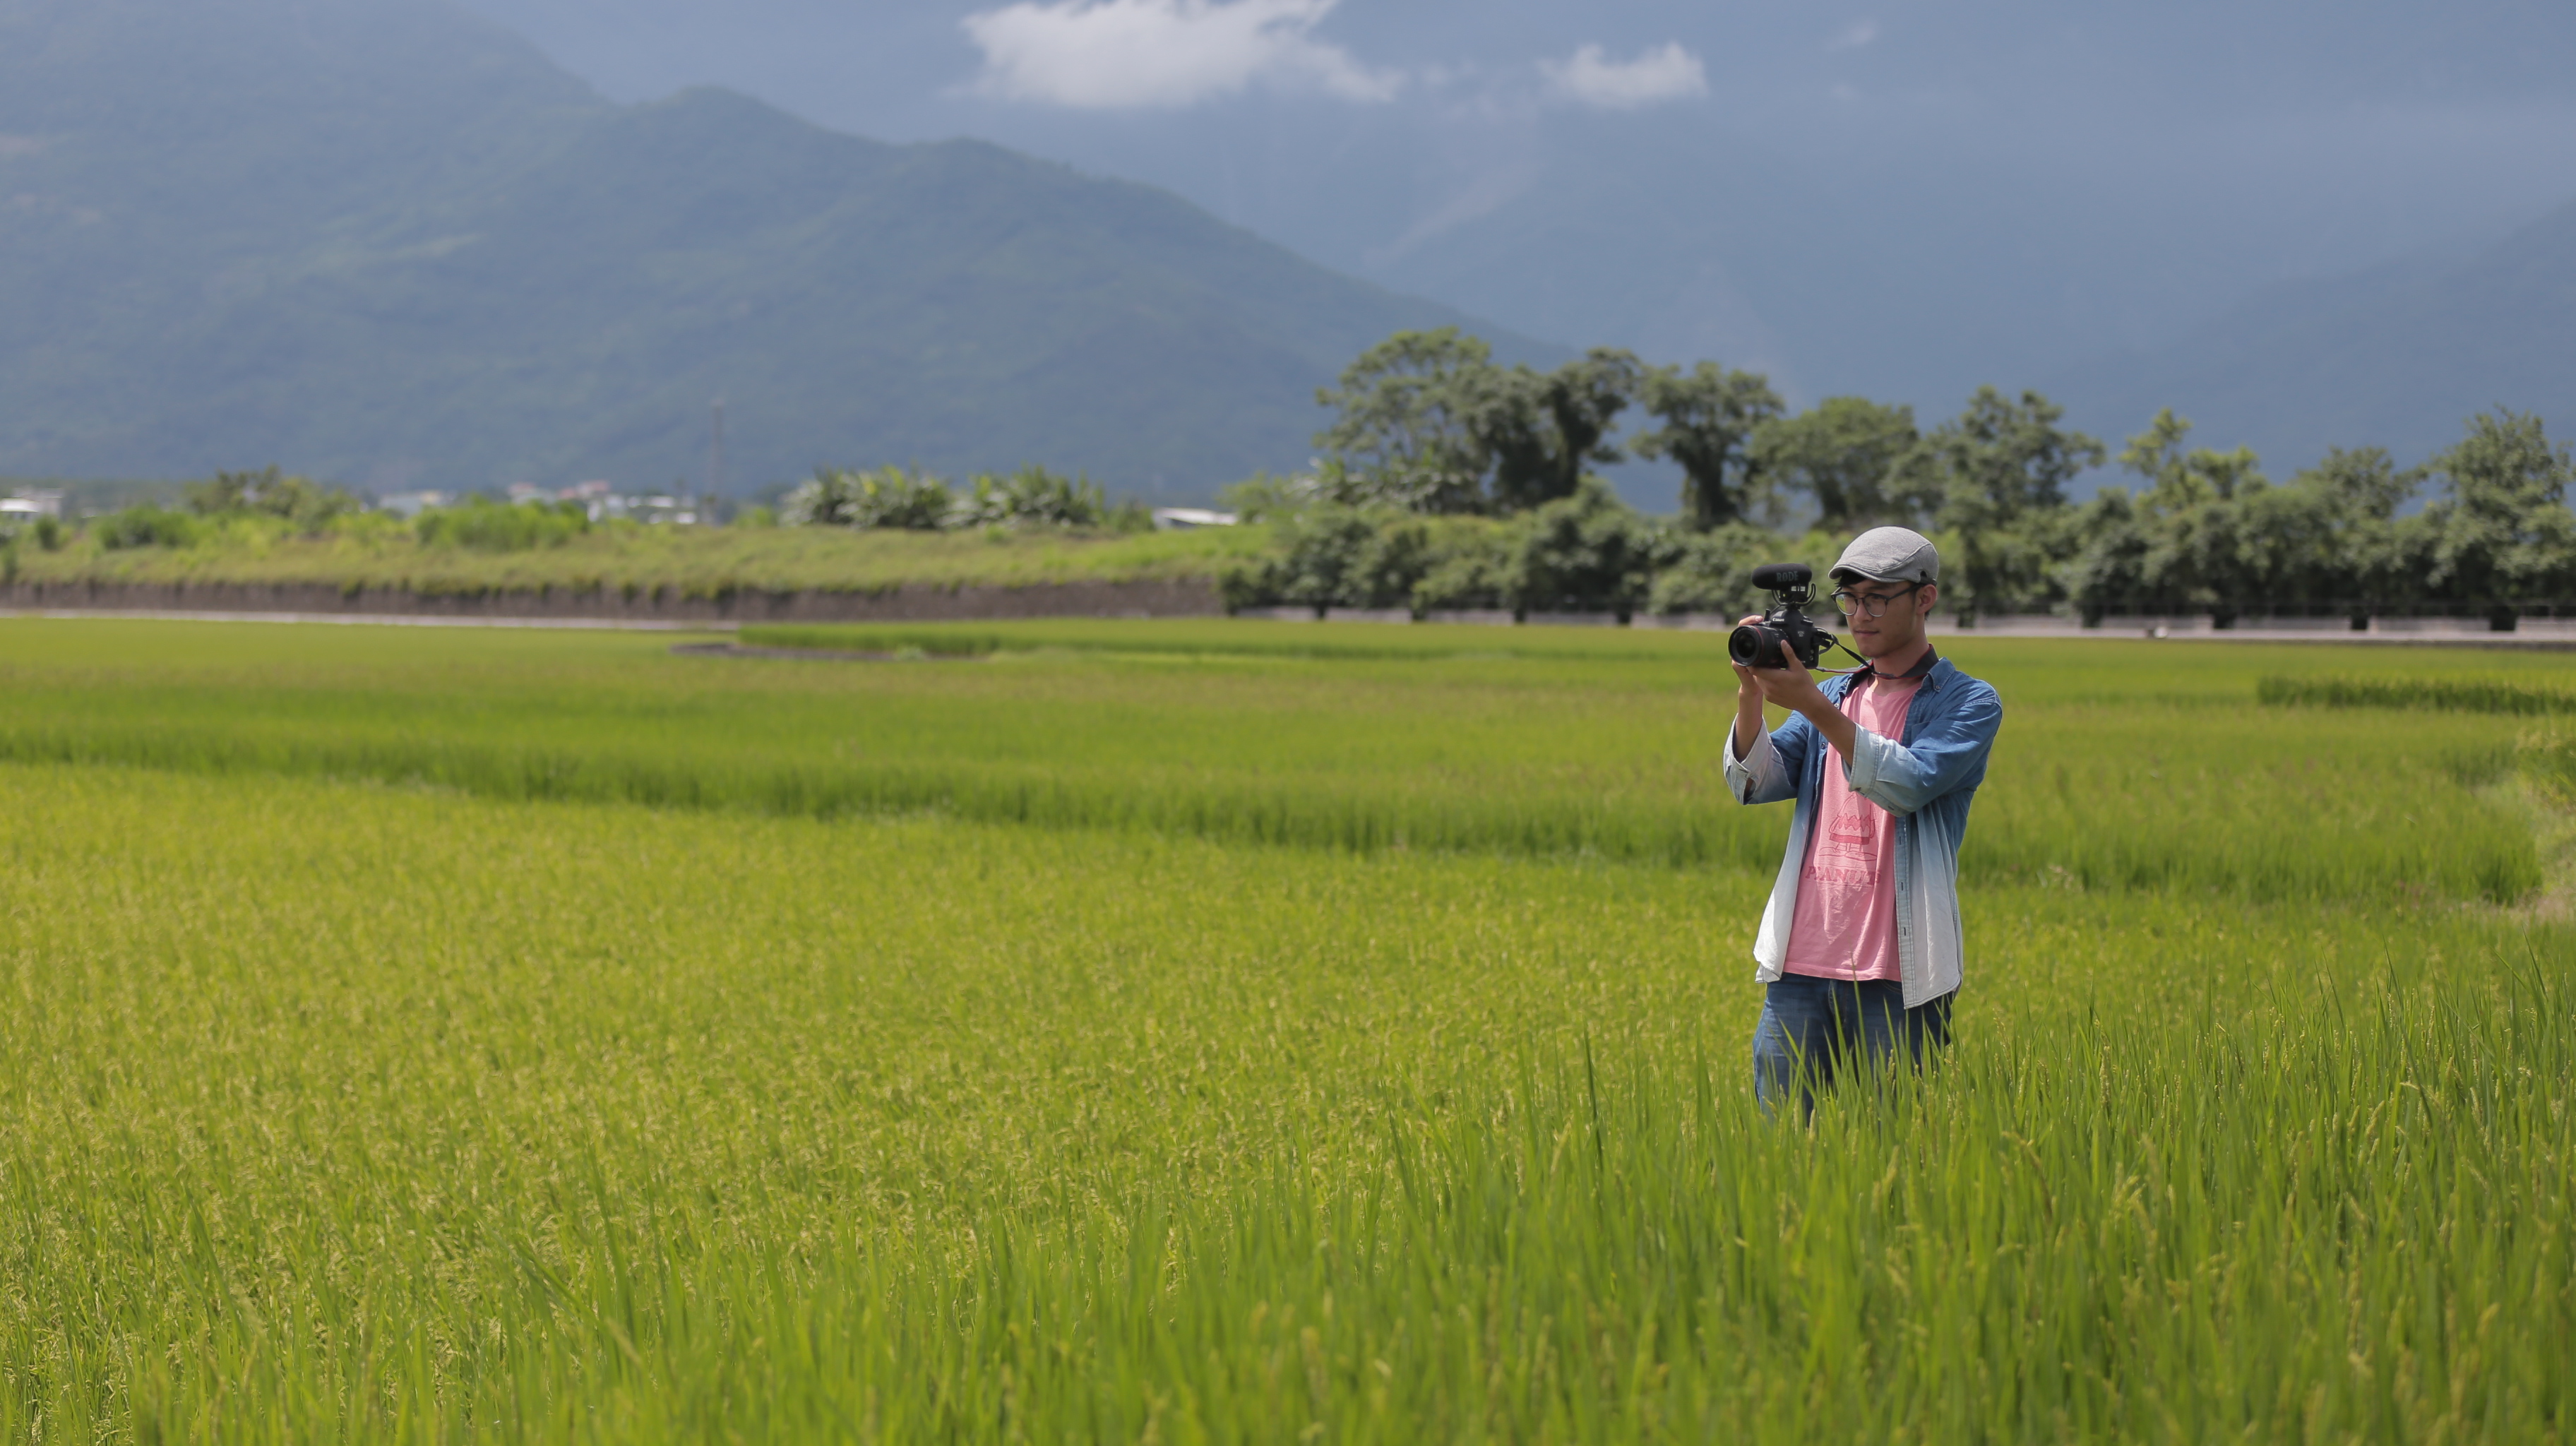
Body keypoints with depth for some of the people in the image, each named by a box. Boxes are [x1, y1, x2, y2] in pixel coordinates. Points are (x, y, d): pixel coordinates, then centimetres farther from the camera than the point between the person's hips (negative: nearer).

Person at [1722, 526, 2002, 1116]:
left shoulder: (1968, 703, 2)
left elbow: (1910, 785, -15)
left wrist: (1814, 707, -22)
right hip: (1798, 967, 4)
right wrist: (1750, 695, -11)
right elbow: (1753, 783, 6)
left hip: (1898, 980, -4)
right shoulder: (1832, 695, 18)